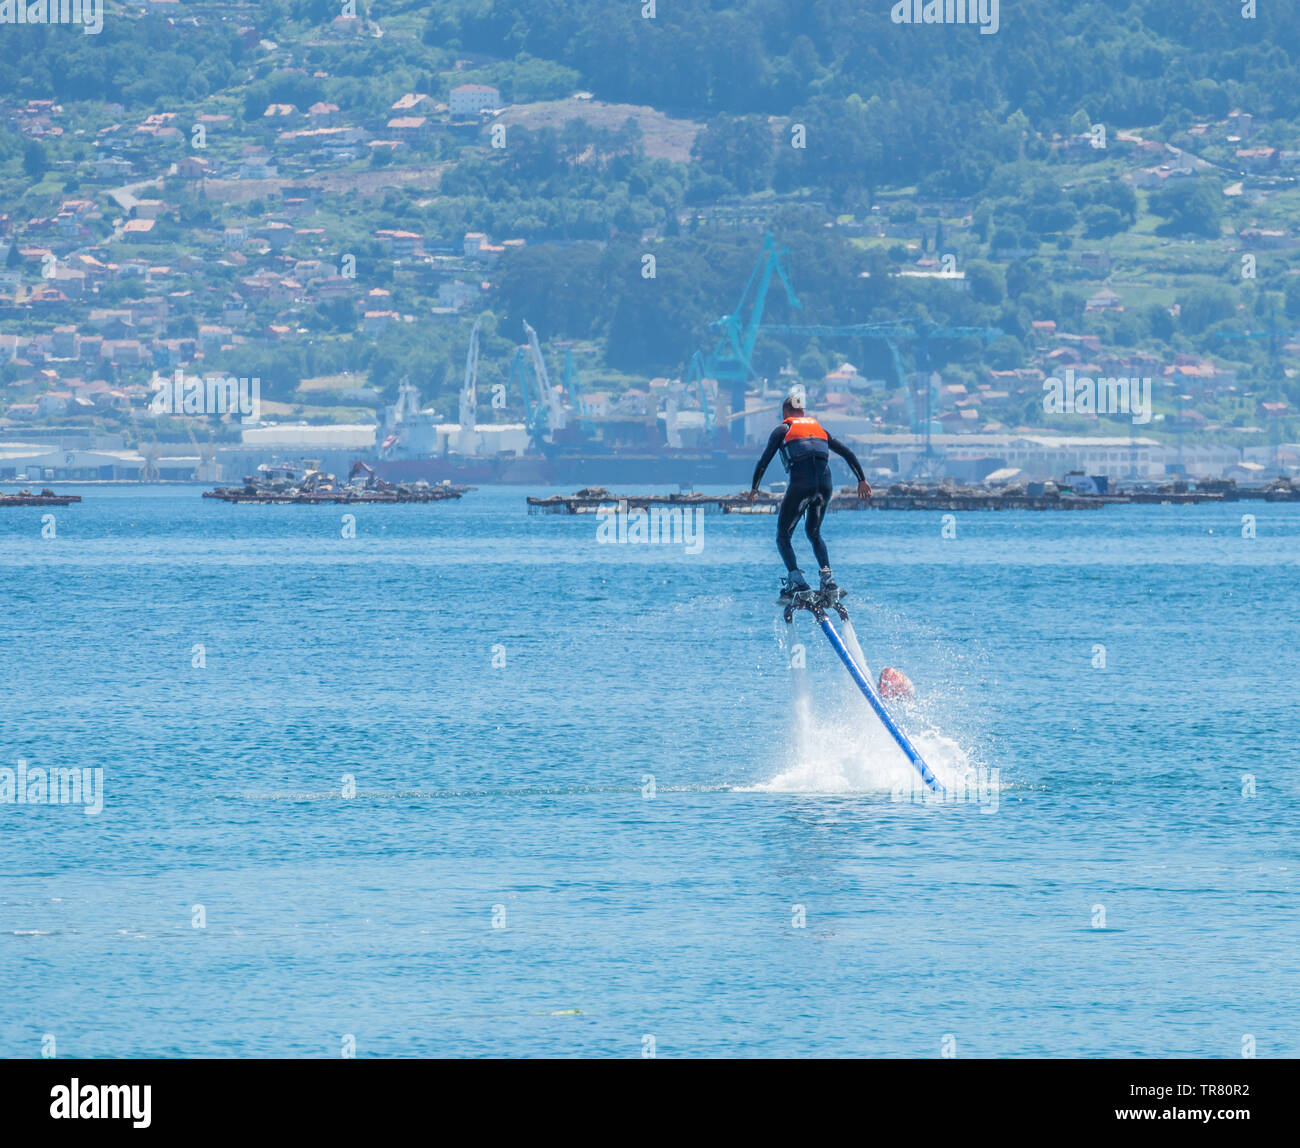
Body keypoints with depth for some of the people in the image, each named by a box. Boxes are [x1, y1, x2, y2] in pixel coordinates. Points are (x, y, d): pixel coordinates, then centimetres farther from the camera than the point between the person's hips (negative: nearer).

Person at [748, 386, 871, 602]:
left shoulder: (783, 430, 11)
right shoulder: (818, 428, 23)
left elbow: (764, 461, 7)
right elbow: (848, 454, 17)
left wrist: (754, 487, 19)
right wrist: (862, 480, 18)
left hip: (800, 485, -5)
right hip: (825, 485, 5)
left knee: (783, 536, 7)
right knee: (814, 533, 24)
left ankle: (796, 578, -13)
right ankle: (827, 576, 5)